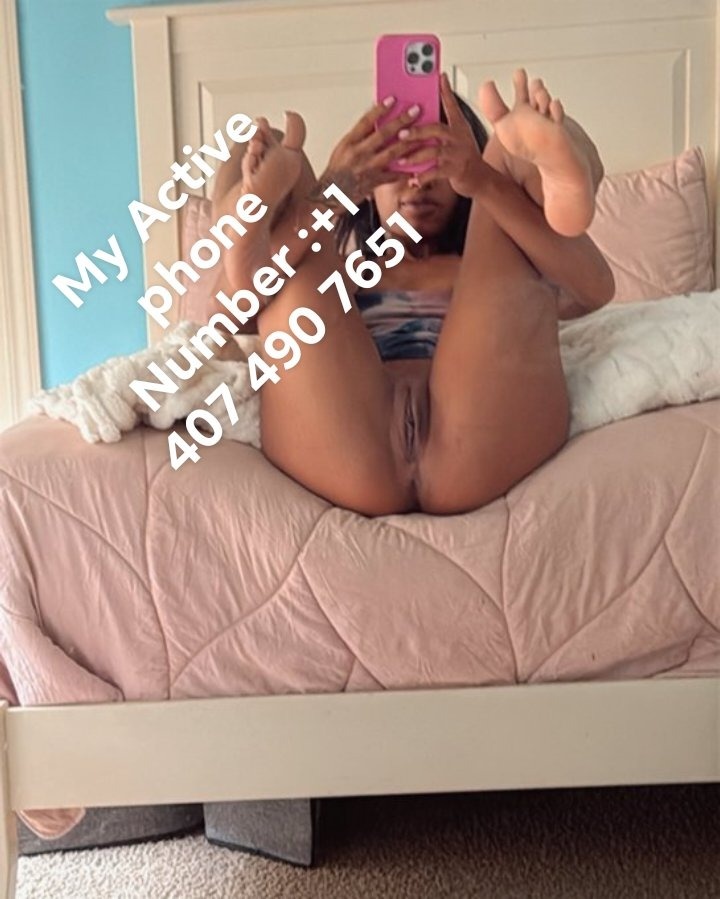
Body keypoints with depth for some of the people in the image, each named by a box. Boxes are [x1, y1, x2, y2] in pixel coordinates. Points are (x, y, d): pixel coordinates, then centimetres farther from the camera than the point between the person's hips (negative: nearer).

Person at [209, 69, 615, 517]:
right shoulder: (333, 275, 34)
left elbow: (595, 289, 7)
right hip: (351, 460, 1)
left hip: (480, 457, 0)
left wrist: (486, 182, -7)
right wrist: (328, 193, -7)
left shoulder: (493, 268, 32)